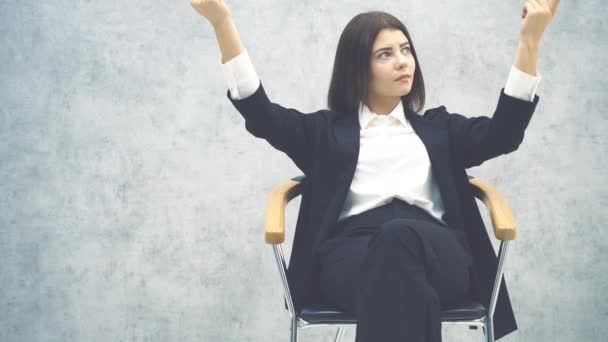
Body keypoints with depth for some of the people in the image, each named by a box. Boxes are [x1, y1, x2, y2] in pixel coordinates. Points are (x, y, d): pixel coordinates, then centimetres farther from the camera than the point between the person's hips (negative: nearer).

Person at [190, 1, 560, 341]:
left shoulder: (439, 128, 30)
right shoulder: (327, 130, 25)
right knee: (403, 285, -40)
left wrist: (530, 39, 4)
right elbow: (260, 112, 11)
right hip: (351, 253, -1)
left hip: (434, 252, 1)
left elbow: (504, 131, 15)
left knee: (399, 237, -39)